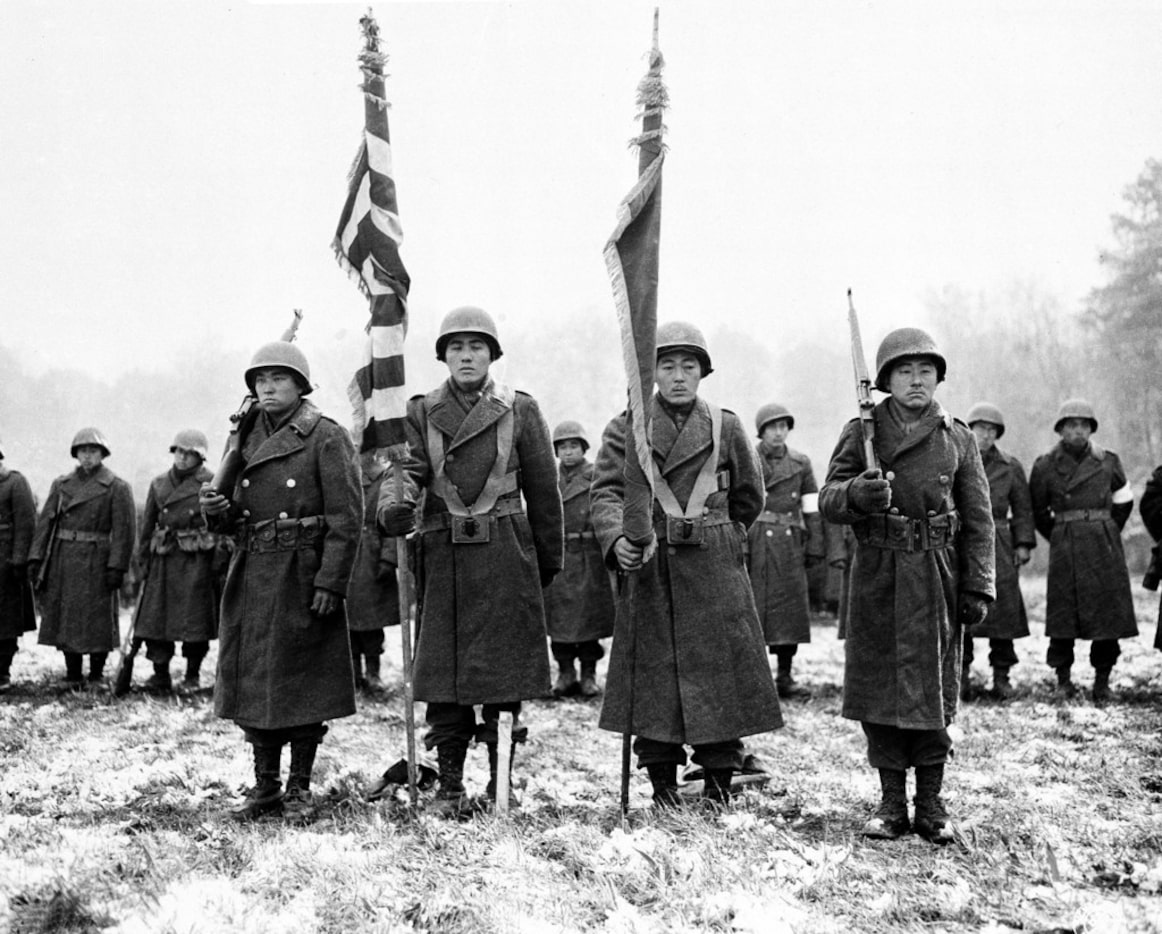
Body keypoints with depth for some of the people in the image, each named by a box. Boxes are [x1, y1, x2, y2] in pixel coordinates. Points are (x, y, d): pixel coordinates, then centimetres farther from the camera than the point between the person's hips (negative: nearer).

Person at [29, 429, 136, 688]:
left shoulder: (117, 488, -3)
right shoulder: (61, 485, 10)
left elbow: (125, 529, -8)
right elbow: (45, 521, 7)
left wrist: (117, 566, -15)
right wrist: (35, 557, -3)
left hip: (96, 562, -4)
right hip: (63, 559, 4)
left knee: (98, 618, 1)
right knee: (65, 617, 7)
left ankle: (96, 677, 11)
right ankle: (72, 676, 17)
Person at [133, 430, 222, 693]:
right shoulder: (159, 484, 12)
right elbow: (147, 527, 15)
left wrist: (219, 564, -10)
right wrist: (143, 561, 11)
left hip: (197, 561, -4)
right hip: (164, 560, 4)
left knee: (196, 619, 0)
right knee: (154, 616, -1)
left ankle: (192, 676, 13)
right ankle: (161, 675, 5)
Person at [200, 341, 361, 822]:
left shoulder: (327, 438, -6)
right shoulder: (247, 437, 13)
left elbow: (346, 518, -12)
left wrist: (330, 583, -17)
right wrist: (216, 508, -5)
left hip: (303, 575, -6)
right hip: (251, 575, 6)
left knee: (304, 682, 2)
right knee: (254, 679, 8)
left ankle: (299, 787, 14)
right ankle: (264, 784, 20)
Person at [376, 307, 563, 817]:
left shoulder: (520, 411, 4)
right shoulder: (421, 413, 7)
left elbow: (543, 490, 8)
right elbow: (406, 470, -7)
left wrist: (549, 560, 10)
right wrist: (394, 508, -29)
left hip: (506, 556, -1)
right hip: (443, 556, 1)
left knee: (504, 672, 1)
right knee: (442, 671, 2)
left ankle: (499, 785, 12)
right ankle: (449, 785, 13)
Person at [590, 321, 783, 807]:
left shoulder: (726, 428, 6)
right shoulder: (625, 428, 3)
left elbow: (749, 499, 18)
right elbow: (606, 492, -8)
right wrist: (616, 539, -25)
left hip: (715, 571, 1)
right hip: (648, 569, 0)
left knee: (720, 672, -1)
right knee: (654, 673, 1)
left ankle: (718, 781, 10)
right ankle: (662, 782, 13)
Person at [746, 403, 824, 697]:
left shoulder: (801, 463, 11)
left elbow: (812, 509, 10)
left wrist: (815, 546, 3)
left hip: (790, 543, 3)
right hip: (754, 542, -3)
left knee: (791, 606, 3)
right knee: (751, 607, -5)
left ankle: (785, 676, 10)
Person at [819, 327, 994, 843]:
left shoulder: (958, 437, 5)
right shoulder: (861, 432, 2)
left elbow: (979, 519, 4)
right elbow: (827, 499, -3)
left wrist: (978, 587, -3)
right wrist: (856, 494, -26)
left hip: (937, 577, 0)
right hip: (877, 577, 0)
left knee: (932, 690, 4)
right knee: (878, 688, 3)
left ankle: (930, 802, 15)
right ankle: (891, 801, 15)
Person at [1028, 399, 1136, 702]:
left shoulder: (1108, 461, 7)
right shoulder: (1046, 465, 2)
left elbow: (1123, 502, 19)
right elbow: (1038, 512, 12)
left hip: (1104, 544, 1)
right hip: (1064, 546, -1)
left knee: (1108, 612, -1)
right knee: (1062, 613, -3)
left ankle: (1102, 680, 9)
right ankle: (1063, 679, 6)